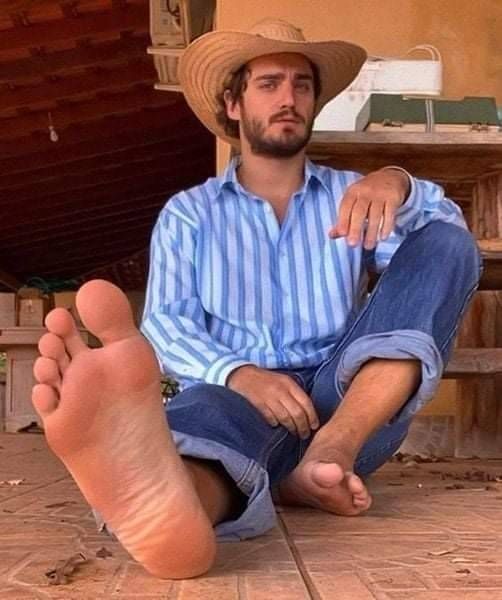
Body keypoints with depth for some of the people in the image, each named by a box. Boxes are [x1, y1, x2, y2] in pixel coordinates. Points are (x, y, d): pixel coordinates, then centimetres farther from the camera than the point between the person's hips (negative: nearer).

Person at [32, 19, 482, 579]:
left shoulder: (351, 195, 17)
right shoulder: (187, 214, 13)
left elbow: (448, 236, 1)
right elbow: (165, 326, -2)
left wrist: (400, 186, -23)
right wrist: (239, 375, -24)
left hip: (349, 406, 3)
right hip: (239, 396, -2)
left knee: (445, 244, -15)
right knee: (212, 406, -38)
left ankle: (331, 452, -33)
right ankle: (166, 503, -76)